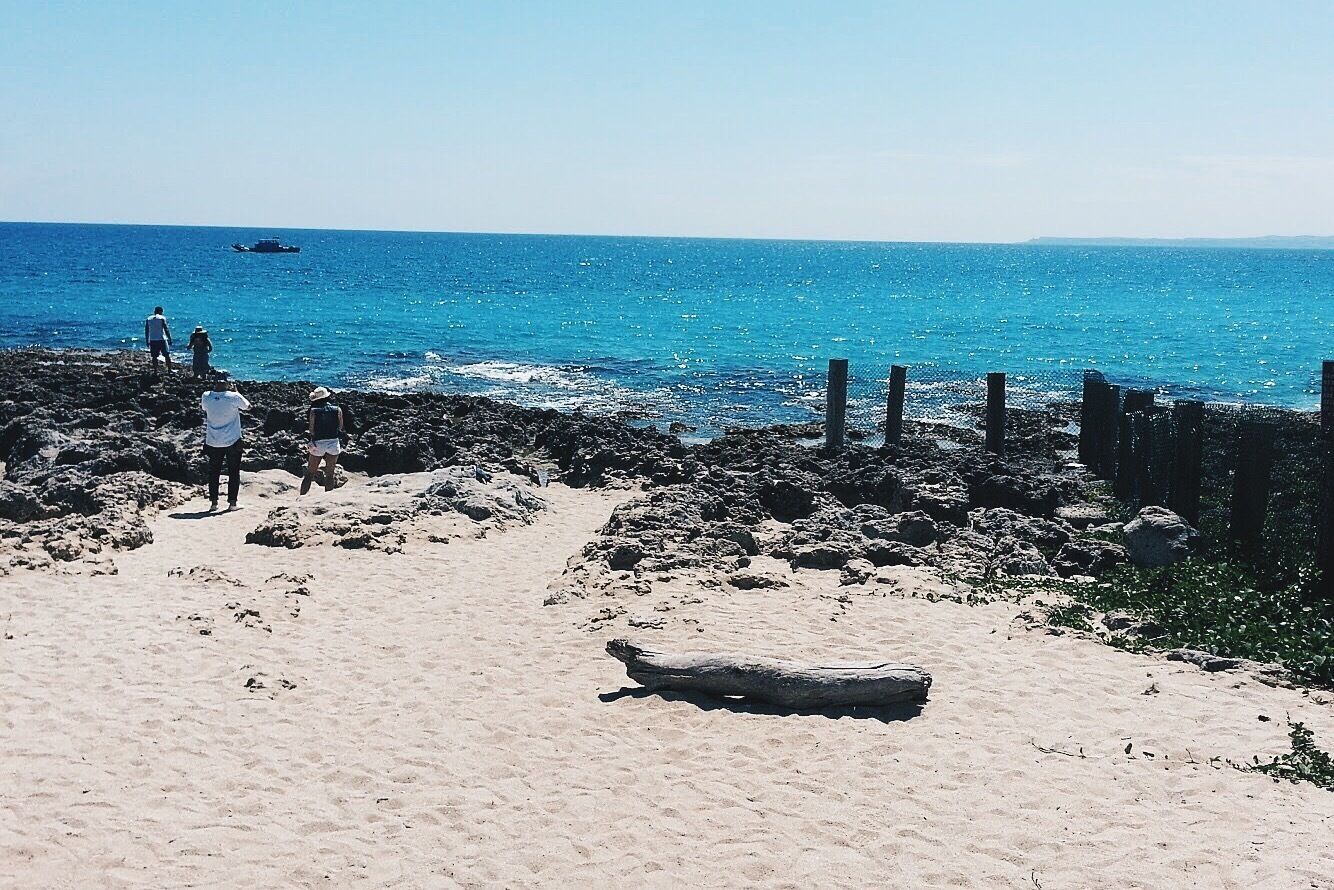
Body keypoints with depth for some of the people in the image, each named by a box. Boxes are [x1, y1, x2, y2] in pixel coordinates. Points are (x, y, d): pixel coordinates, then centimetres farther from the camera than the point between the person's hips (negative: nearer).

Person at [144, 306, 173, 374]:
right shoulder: (162, 318, -3)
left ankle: (155, 371, 6)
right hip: (162, 339, -3)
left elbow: (146, 331, 10)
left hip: (152, 341, 3)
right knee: (167, 355, 4)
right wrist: (170, 339, -3)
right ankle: (169, 370, 2)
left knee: (154, 356, 8)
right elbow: (166, 329, -7)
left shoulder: (148, 319, 9)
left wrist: (147, 341, 16)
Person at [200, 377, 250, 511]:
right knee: (233, 472, 7)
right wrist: (235, 391, 8)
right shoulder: (234, 397, -15)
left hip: (213, 442, 2)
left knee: (213, 472, 14)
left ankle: (213, 502, 13)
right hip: (232, 441, -2)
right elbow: (248, 406, 3)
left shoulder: (206, 397, -8)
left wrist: (215, 389, 12)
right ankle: (232, 502, 3)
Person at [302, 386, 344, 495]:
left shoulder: (314, 410, -5)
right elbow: (340, 428, 1)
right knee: (329, 474, 8)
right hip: (334, 442, 1)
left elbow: (311, 429, -7)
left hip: (318, 444, -1)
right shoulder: (337, 410, -1)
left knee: (310, 473, 9)